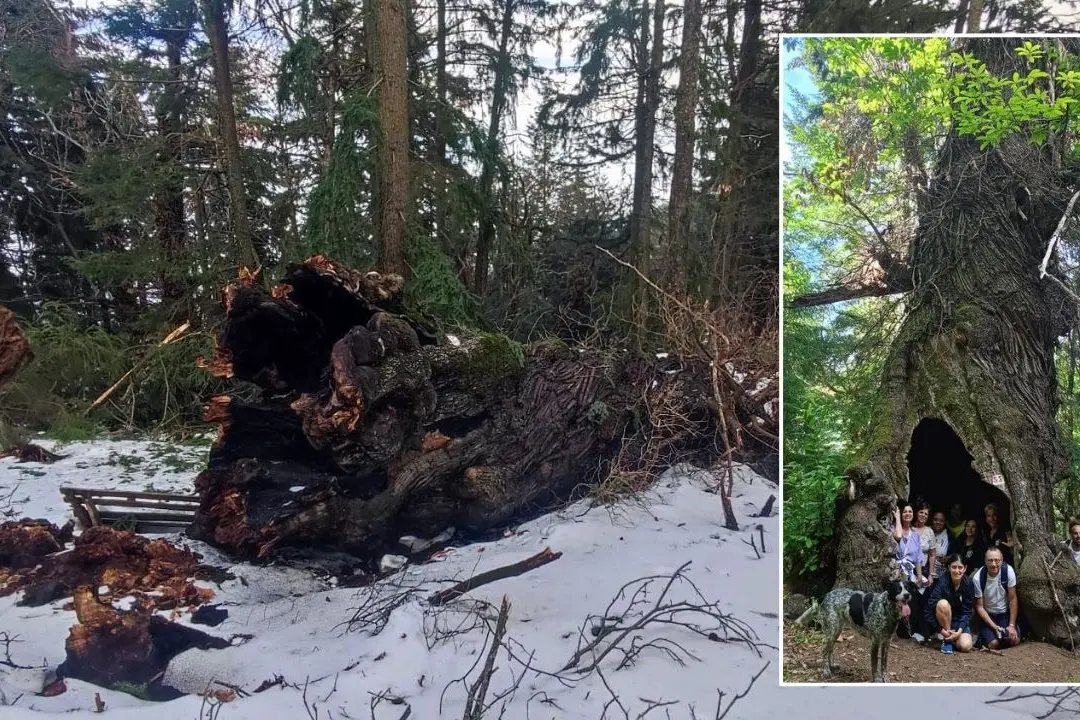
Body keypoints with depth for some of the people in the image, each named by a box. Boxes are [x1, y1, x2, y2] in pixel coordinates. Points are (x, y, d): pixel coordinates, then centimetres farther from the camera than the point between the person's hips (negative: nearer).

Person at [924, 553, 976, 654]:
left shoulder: (969, 584, -12)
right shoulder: (942, 582, -22)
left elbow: (967, 611, -9)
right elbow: (927, 611, -22)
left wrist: (959, 631, -22)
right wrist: (941, 630, -25)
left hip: (959, 621, 3)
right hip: (942, 620, -2)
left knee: (965, 646, -24)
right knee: (943, 603, -35)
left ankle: (952, 638, 12)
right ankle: (946, 639, -17)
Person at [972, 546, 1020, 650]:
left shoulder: (1008, 571, -19)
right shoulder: (977, 578, -23)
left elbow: (1013, 599, -10)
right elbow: (979, 607, -13)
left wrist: (1012, 625, -12)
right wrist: (995, 627, -19)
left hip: (1004, 613, 2)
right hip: (987, 615, -2)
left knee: (1014, 640, -17)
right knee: (993, 644, -20)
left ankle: (1002, 634, 14)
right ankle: (982, 637, 13)